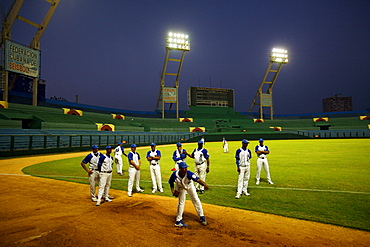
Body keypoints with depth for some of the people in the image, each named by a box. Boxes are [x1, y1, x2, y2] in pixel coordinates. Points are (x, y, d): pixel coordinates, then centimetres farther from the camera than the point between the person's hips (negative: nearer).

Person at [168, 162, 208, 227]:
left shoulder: (189, 173, -41)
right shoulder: (175, 174, -36)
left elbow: (197, 179, -55)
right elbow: (171, 182, -14)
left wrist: (204, 184, -72)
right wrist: (173, 191, -24)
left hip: (189, 185, 1)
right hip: (180, 187, 0)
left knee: (196, 200, 4)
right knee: (181, 202, 1)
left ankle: (202, 217, 21)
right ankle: (178, 221, 15)